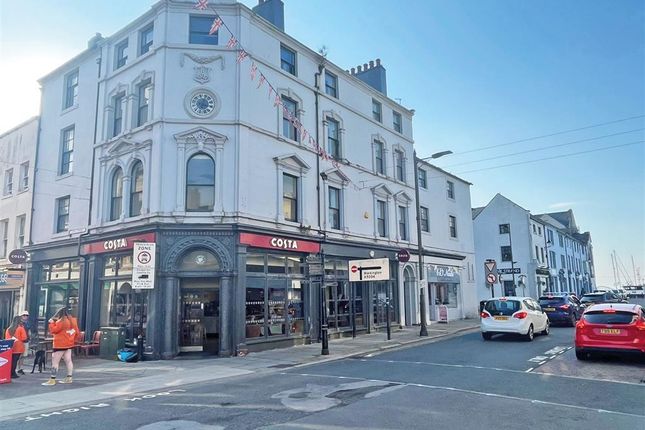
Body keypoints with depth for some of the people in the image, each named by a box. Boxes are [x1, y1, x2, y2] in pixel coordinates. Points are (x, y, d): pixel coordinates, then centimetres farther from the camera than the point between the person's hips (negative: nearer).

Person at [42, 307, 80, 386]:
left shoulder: (61, 321, -16)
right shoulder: (73, 320, 9)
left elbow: (53, 330, -13)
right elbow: (77, 332, 13)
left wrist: (51, 322, -1)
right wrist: (73, 340, 24)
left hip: (60, 345, -8)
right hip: (69, 344, 9)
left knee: (55, 362, -3)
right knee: (68, 361, 11)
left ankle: (52, 380, -3)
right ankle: (69, 378, 15)